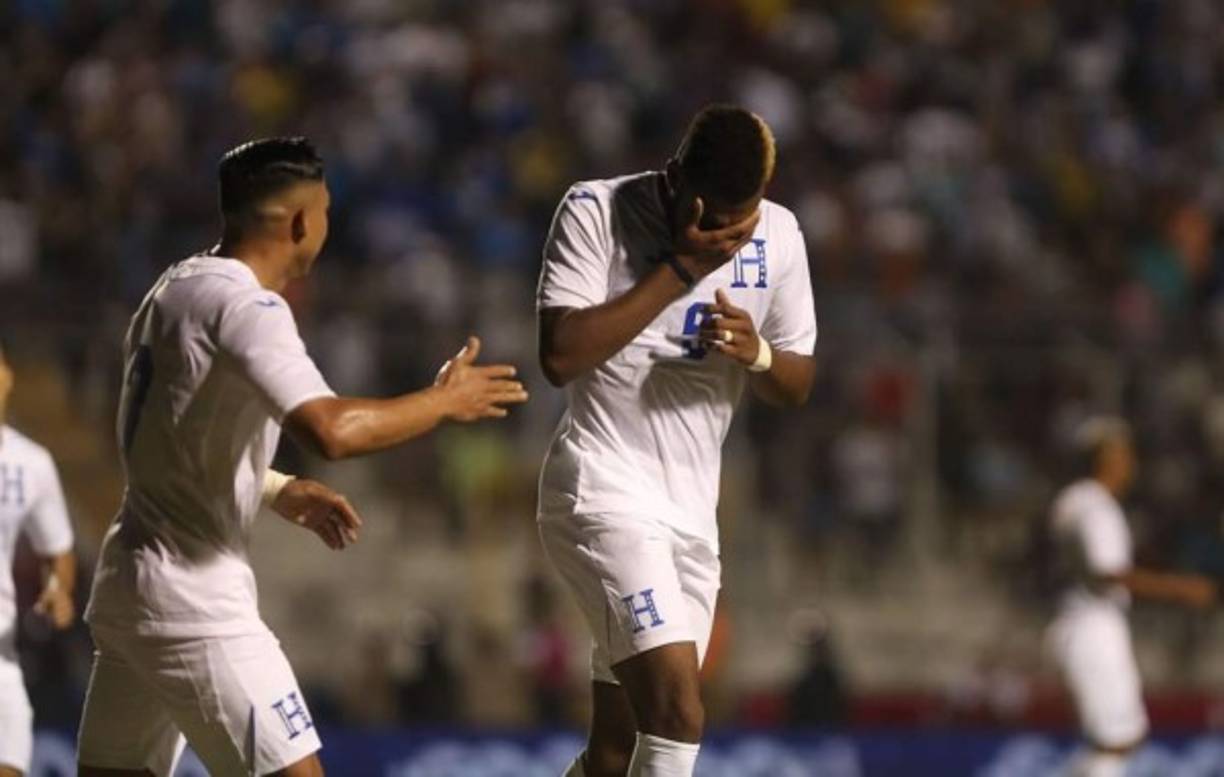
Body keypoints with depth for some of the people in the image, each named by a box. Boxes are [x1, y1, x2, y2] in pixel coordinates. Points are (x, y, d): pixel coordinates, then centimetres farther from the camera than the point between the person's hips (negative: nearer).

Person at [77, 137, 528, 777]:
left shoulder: (176, 288, 12)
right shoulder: (244, 305, -17)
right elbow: (330, 430, -31)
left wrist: (281, 493, 19)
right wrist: (444, 401, -17)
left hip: (127, 580, 10)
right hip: (195, 602, -10)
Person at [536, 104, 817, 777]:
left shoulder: (777, 236, 6)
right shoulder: (597, 212, -8)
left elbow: (798, 386, 13)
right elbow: (560, 356, -18)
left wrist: (756, 353, -11)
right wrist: (678, 270, -19)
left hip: (692, 507, 6)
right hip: (604, 488, -6)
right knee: (677, 710, -24)